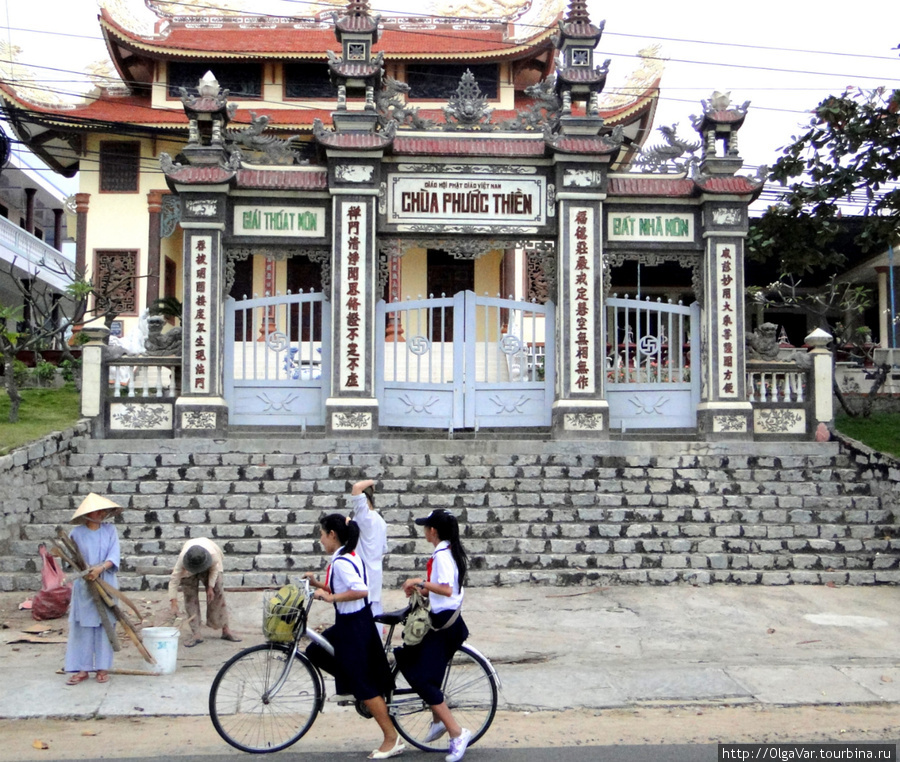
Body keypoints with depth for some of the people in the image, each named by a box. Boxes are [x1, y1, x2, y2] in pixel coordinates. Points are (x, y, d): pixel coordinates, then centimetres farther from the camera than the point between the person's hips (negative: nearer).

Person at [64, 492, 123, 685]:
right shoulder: (77, 533, -3)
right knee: (82, 627, 1)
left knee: (105, 625, 4)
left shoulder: (110, 530, 1)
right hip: (83, 585, -1)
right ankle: (82, 669, 8)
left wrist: (101, 568, -22)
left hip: (106, 584, 1)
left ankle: (103, 667, 11)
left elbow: (114, 555, -6)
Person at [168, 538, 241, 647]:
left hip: (209, 567, 0)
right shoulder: (182, 558, -41)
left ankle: (226, 630, 3)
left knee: (218, 594, -6)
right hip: (188, 571, 0)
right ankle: (195, 634, -7)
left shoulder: (213, 554, -43)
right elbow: (174, 580, -38)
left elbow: (215, 568, -21)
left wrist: (211, 587, -18)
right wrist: (174, 604, -41)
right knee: (190, 596, -10)